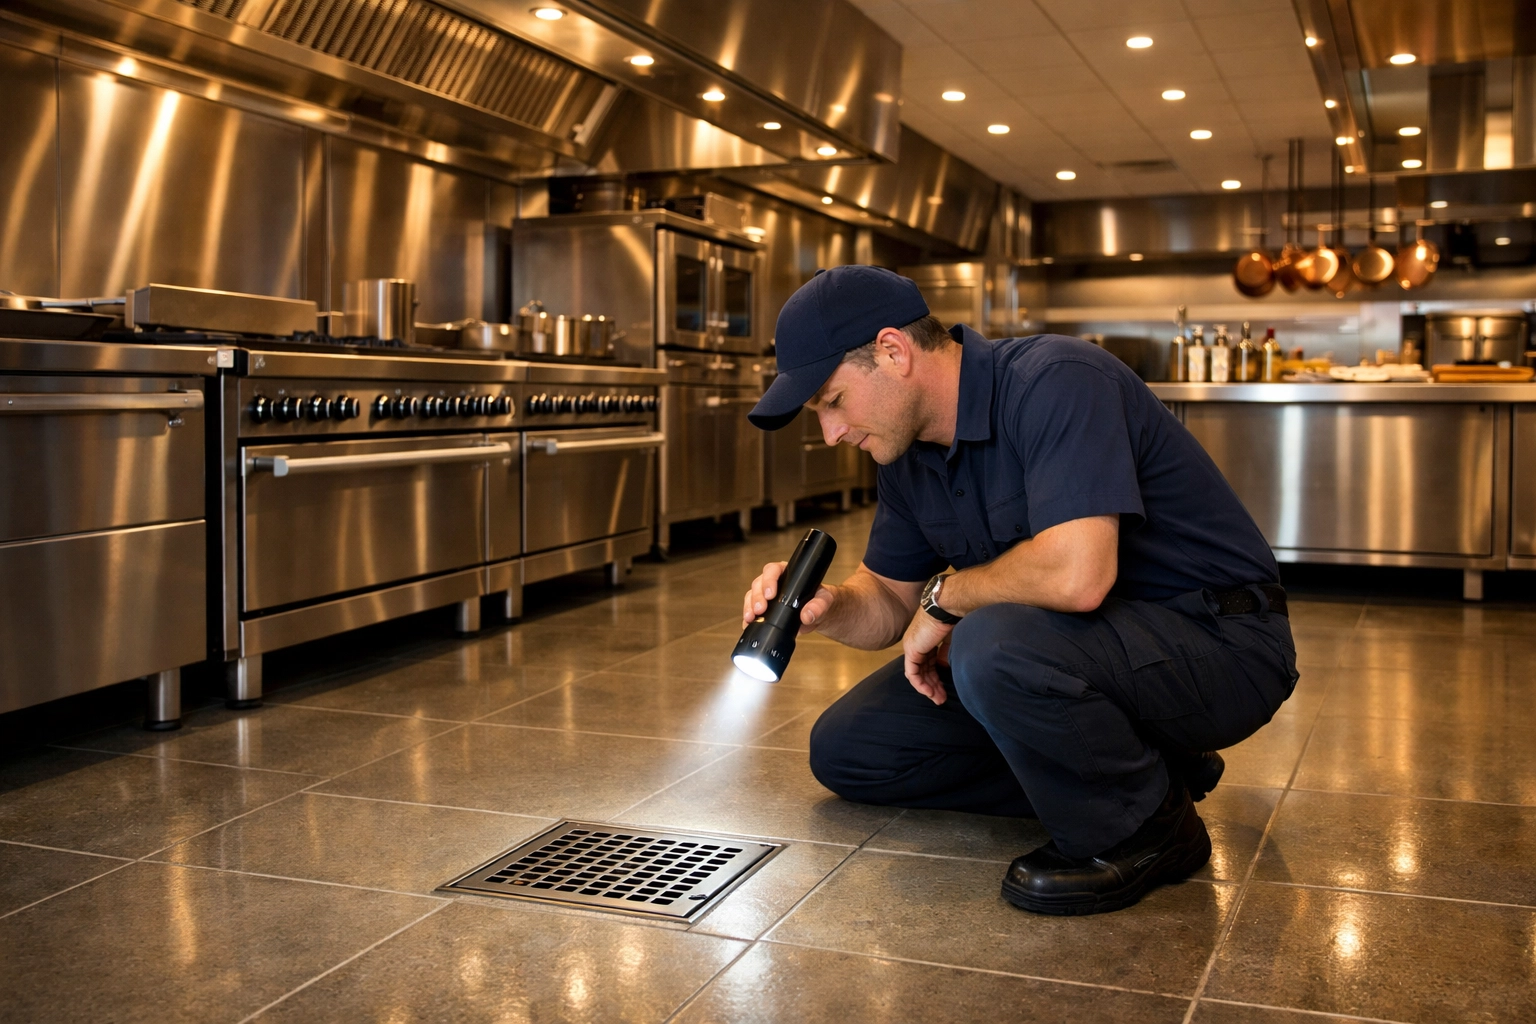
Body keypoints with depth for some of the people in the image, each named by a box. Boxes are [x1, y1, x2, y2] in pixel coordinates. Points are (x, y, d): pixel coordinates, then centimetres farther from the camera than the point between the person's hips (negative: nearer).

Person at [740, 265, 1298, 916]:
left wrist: (945, 595, -19)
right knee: (846, 748, 5)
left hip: (1219, 643, -9)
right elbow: (891, 600, 12)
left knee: (996, 646, -38)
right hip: (1083, 647, 9)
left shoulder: (1054, 381, -24)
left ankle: (1142, 828, -9)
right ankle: (1133, 765, 6)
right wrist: (826, 608, -12)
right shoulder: (909, 453, 3)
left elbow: (1077, 574, -38)